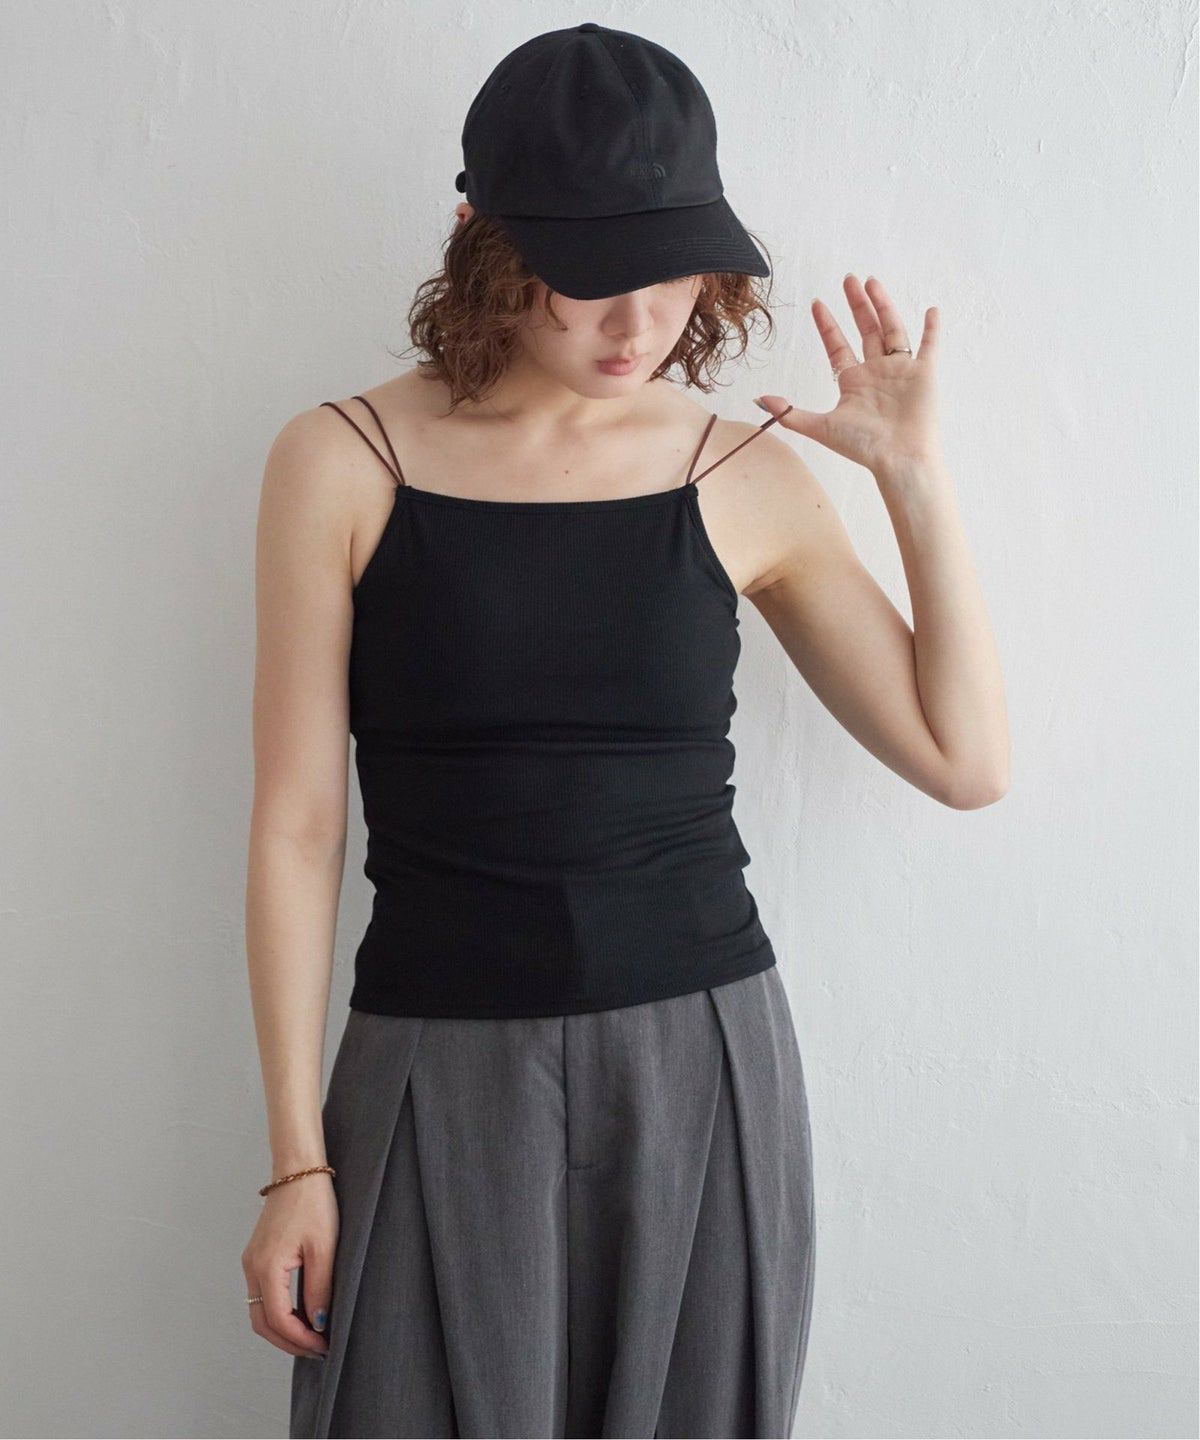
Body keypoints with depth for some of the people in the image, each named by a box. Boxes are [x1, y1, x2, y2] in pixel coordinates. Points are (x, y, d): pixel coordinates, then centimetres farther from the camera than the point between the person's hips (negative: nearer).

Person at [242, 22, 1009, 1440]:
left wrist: (914, 476, -3)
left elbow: (964, 760, 3)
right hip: (441, 1073, -1)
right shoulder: (343, 465, -3)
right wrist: (296, 1158, -3)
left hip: (704, 1062, 2)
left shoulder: (746, 477, 1)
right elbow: (296, 822, -3)